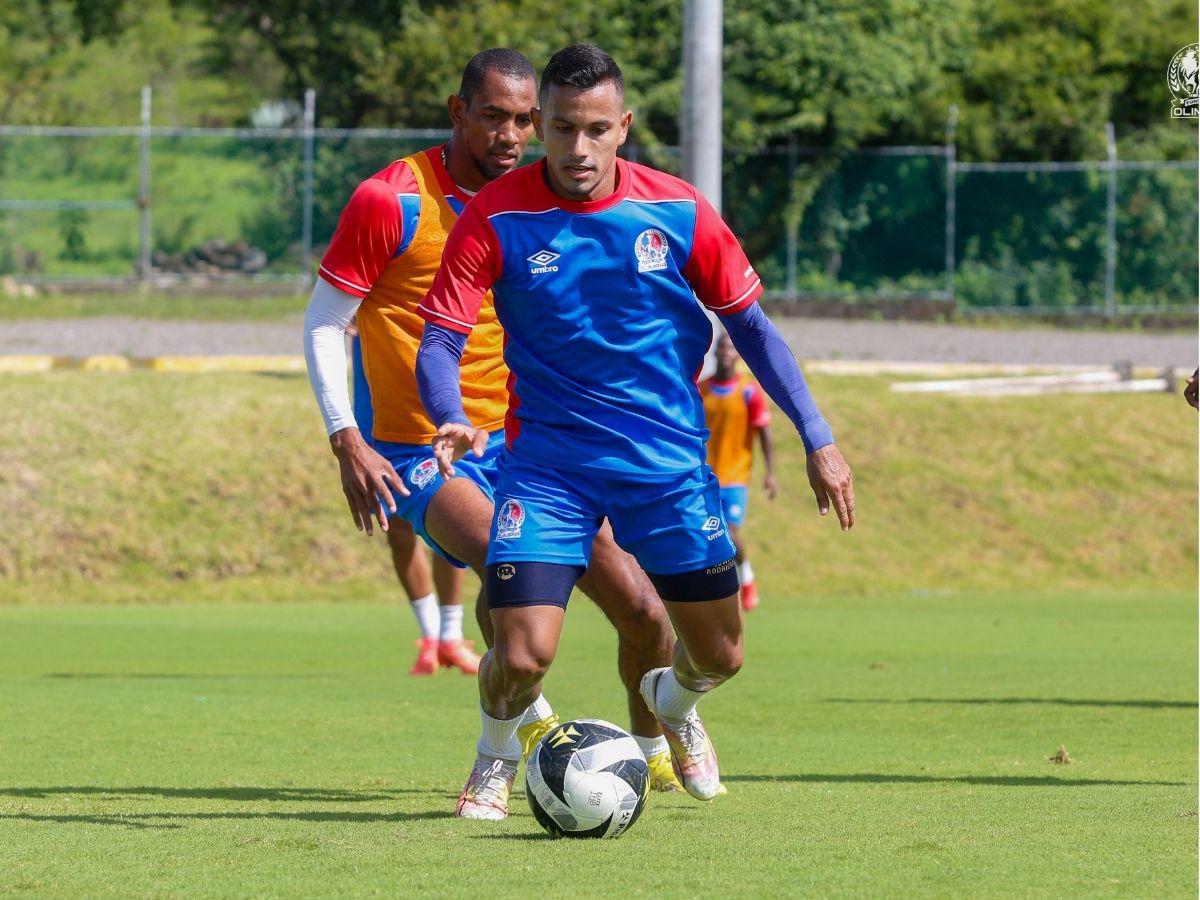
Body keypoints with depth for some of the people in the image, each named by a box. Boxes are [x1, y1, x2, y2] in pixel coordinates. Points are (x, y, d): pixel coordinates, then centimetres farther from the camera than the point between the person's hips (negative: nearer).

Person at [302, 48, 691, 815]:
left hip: (517, 438, 5)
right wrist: (348, 443, -15)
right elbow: (324, 324, -6)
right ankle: (531, 725, -11)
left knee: (639, 606, -4)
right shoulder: (392, 200, -10)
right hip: (420, 455, -5)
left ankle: (655, 747, 23)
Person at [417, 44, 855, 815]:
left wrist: (817, 438, 0)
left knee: (720, 656, 7)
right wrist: (452, 420, -34)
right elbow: (439, 343, -12)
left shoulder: (677, 211, -7)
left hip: (669, 457, 2)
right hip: (547, 459, -2)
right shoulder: (495, 219, -12)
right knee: (521, 657, -17)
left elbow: (749, 324, 4)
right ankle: (495, 755, 20)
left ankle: (672, 702, 47)